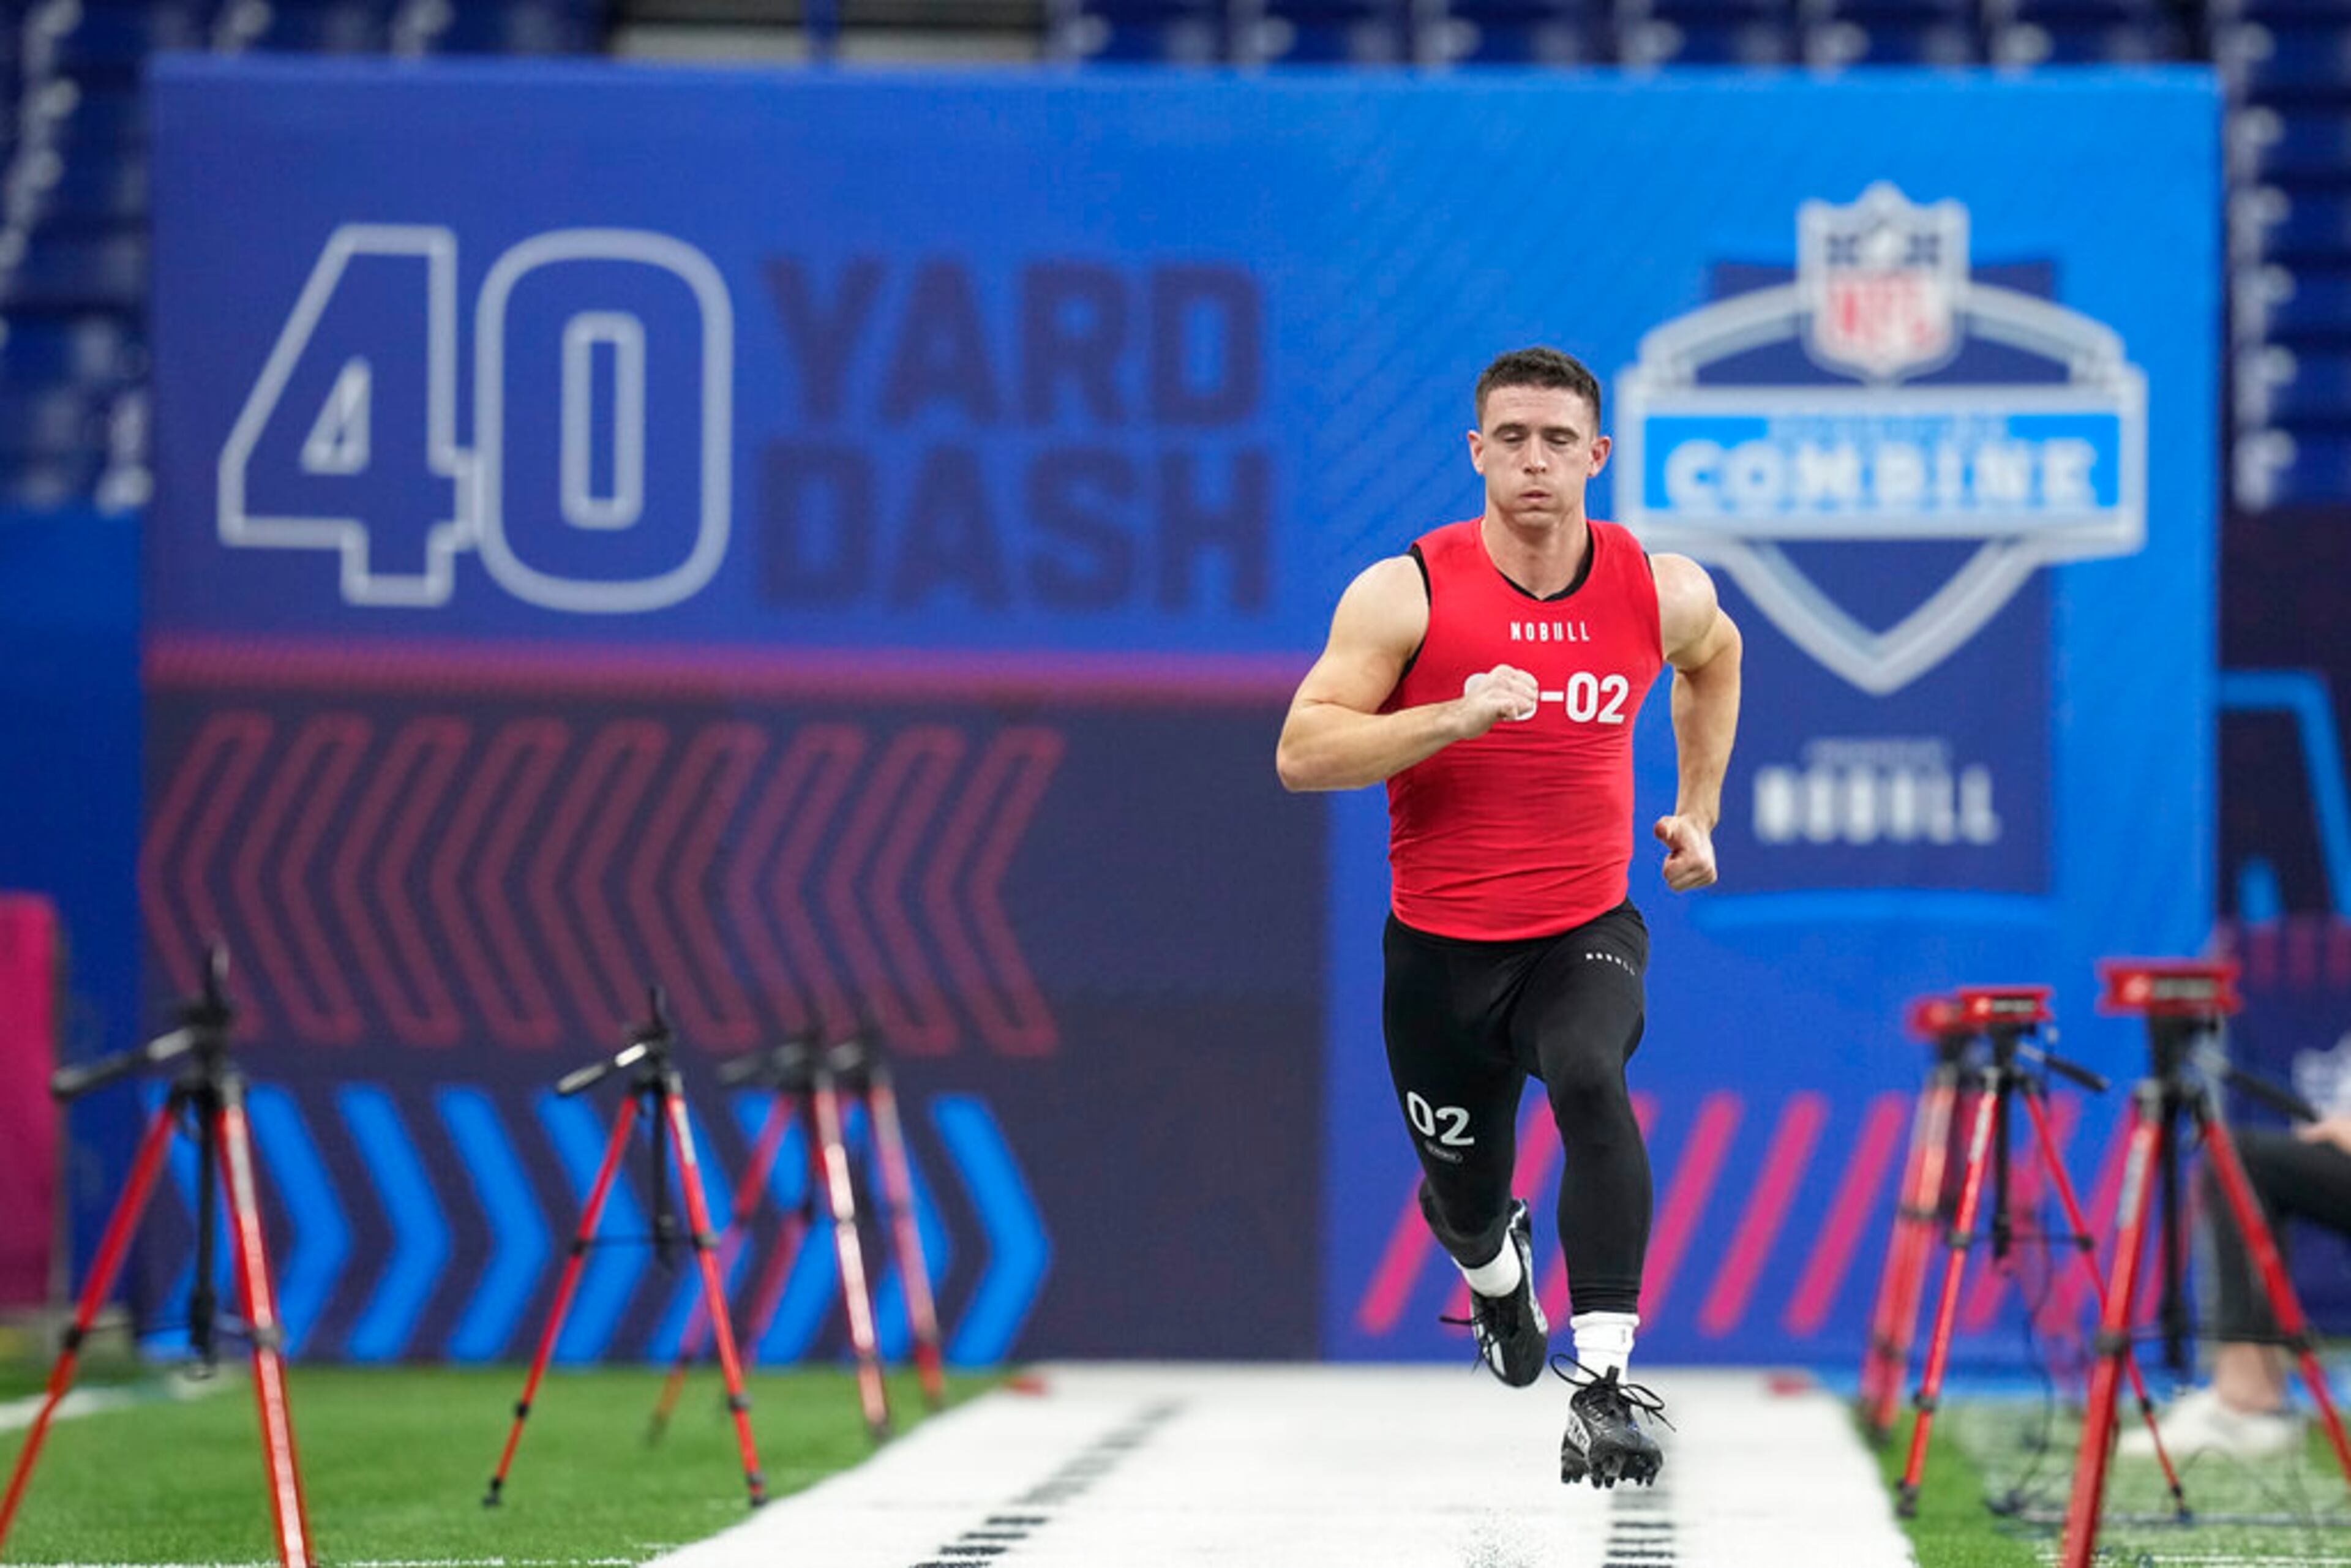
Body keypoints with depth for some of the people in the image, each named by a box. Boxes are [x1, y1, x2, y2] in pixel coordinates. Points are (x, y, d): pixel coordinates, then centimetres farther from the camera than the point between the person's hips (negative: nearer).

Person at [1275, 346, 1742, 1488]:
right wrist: (1454, 717, -29)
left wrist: (1699, 811, 17)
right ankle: (1497, 1277, 56)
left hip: (1587, 931, 0)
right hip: (1441, 949, 0)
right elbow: (1300, 755, -17)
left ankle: (1603, 1385, -35)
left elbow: (1715, 655, 23)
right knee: (1463, 1198, 16)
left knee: (1591, 1087, -33)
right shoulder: (1408, 594, -13)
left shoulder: (1661, 591, -3)